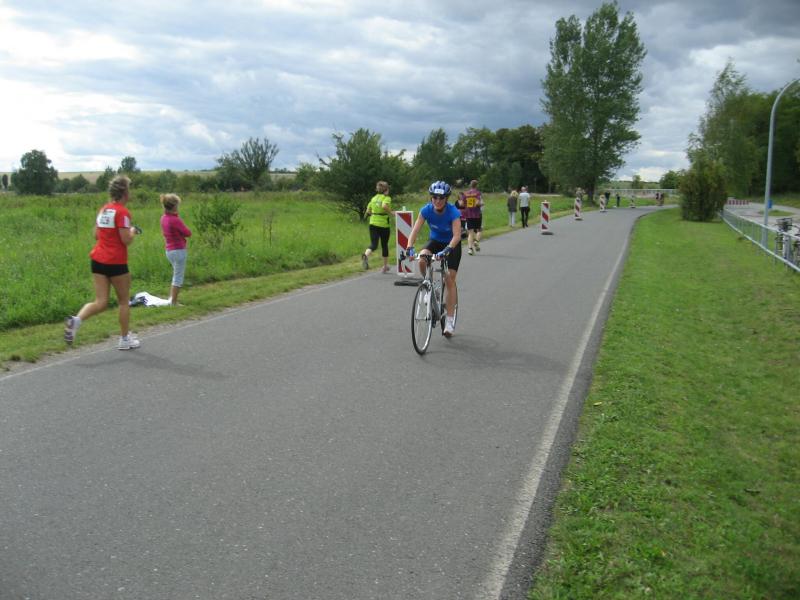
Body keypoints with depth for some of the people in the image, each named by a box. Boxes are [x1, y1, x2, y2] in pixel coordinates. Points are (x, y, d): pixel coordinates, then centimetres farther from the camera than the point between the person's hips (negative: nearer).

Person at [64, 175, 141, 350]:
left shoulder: (103, 210, 10)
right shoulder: (122, 212, -13)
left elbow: (96, 235, 16)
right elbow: (126, 240, -17)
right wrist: (133, 231, 2)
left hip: (98, 260, 7)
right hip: (116, 262, -7)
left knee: (100, 303, 5)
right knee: (123, 301, 11)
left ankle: (76, 319, -22)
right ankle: (125, 339, 20)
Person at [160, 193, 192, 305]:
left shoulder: (163, 218, 4)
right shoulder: (175, 220, -21)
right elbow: (188, 233, -15)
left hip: (169, 250, 9)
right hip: (179, 250, -8)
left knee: (176, 275, 23)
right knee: (178, 277, 1)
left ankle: (171, 298, 26)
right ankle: (174, 302, 5)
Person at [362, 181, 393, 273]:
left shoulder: (373, 198, 10)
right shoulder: (387, 198, -6)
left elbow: (368, 212, 10)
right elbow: (384, 206, -27)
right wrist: (391, 212, -13)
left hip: (373, 224, 4)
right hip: (384, 225, -4)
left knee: (373, 244, -1)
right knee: (384, 245, 12)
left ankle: (366, 255, -35)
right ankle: (385, 266, 23)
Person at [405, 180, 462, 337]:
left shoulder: (453, 212, -29)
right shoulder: (426, 210, -21)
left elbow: (457, 235, -38)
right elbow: (415, 230, -27)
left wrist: (446, 250, -55)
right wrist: (409, 247, -44)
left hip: (452, 244, -3)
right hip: (435, 241, 3)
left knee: (450, 280, -9)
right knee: (422, 260, -30)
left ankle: (450, 320, -3)